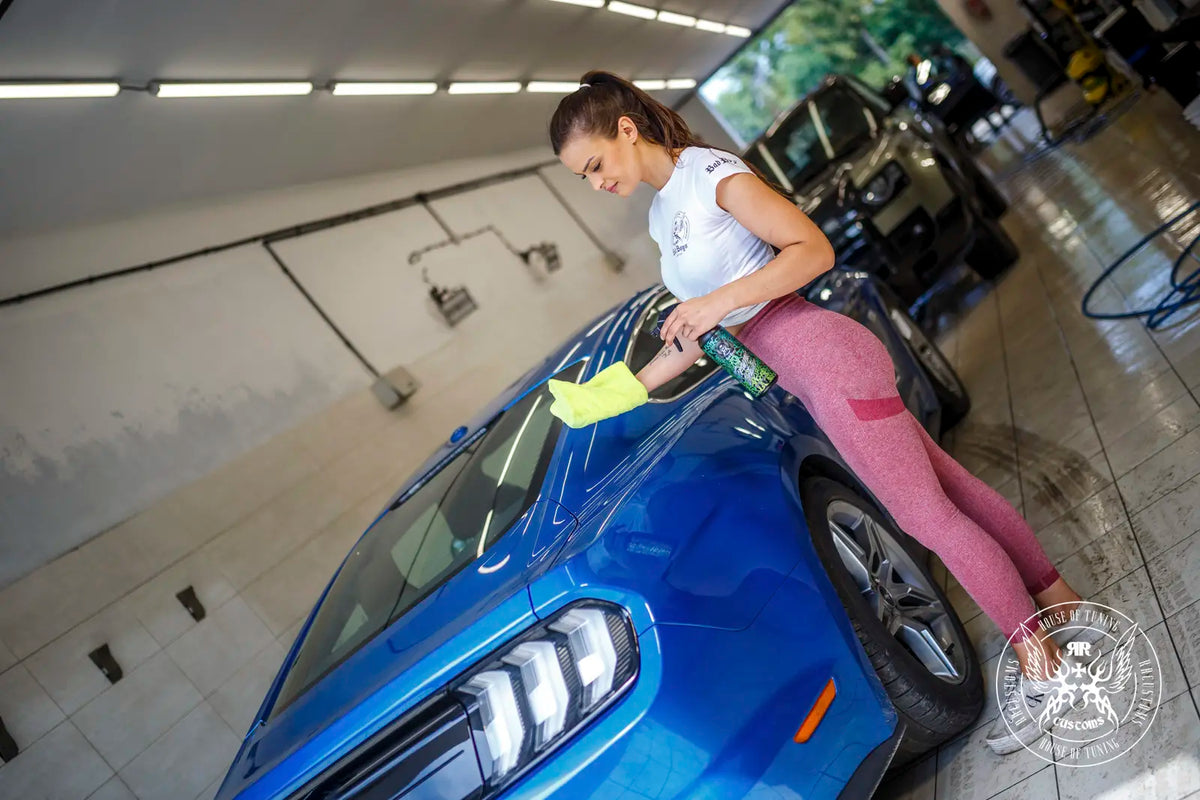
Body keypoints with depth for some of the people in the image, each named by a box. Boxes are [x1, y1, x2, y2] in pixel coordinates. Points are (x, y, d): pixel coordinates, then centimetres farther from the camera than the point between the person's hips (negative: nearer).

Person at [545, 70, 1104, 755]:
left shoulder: (711, 174, -13)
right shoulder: (662, 213, 14)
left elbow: (814, 249, -19)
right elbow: (699, 333, 16)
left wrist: (720, 300, -24)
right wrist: (625, 389, 13)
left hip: (833, 364, -9)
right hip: (812, 381, 9)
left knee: (929, 515, -1)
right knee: (950, 486, 15)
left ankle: (1042, 661, 14)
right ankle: (1065, 604, 29)